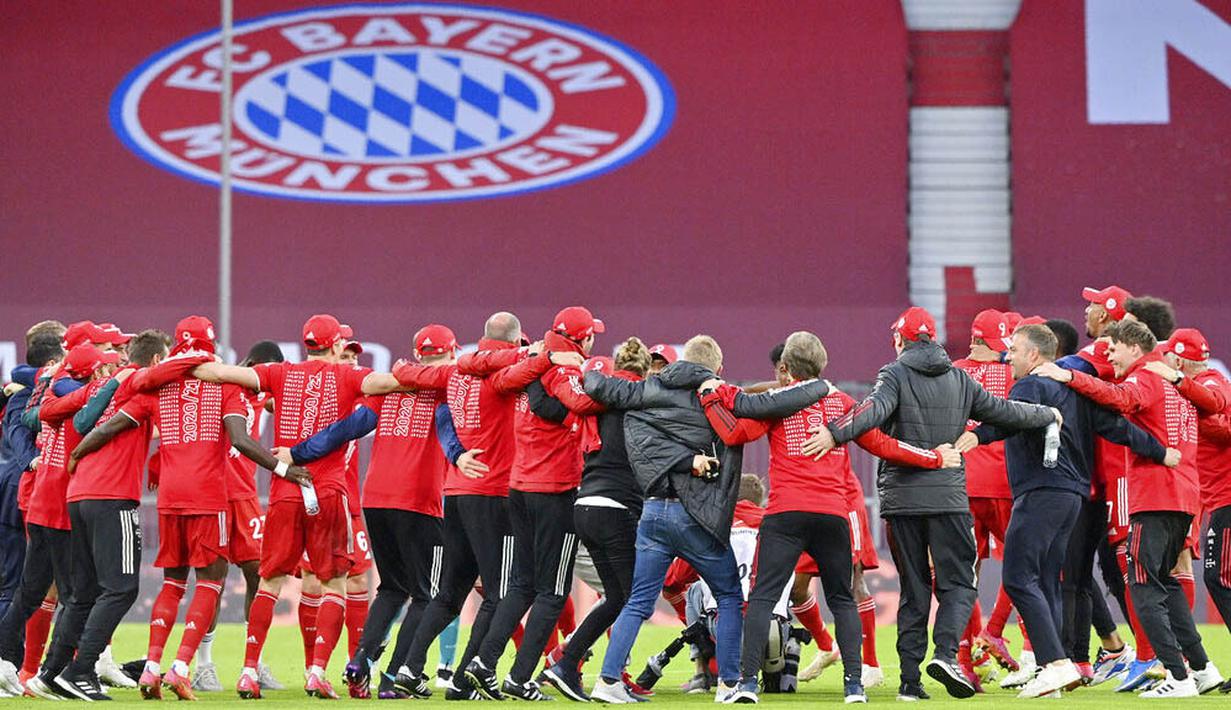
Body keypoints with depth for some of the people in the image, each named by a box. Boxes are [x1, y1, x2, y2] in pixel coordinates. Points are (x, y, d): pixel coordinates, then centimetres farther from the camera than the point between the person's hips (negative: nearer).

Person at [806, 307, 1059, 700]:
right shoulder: (959, 379, 10)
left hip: (902, 498, 0)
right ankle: (946, 652, -20)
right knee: (958, 583, 5)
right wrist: (1049, 415, 33)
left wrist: (835, 433, -30)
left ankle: (910, 678, 3)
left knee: (913, 589, 7)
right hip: (949, 497, 1)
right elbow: (1004, 412, 16)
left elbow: (875, 410, -21)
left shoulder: (895, 375, 0)